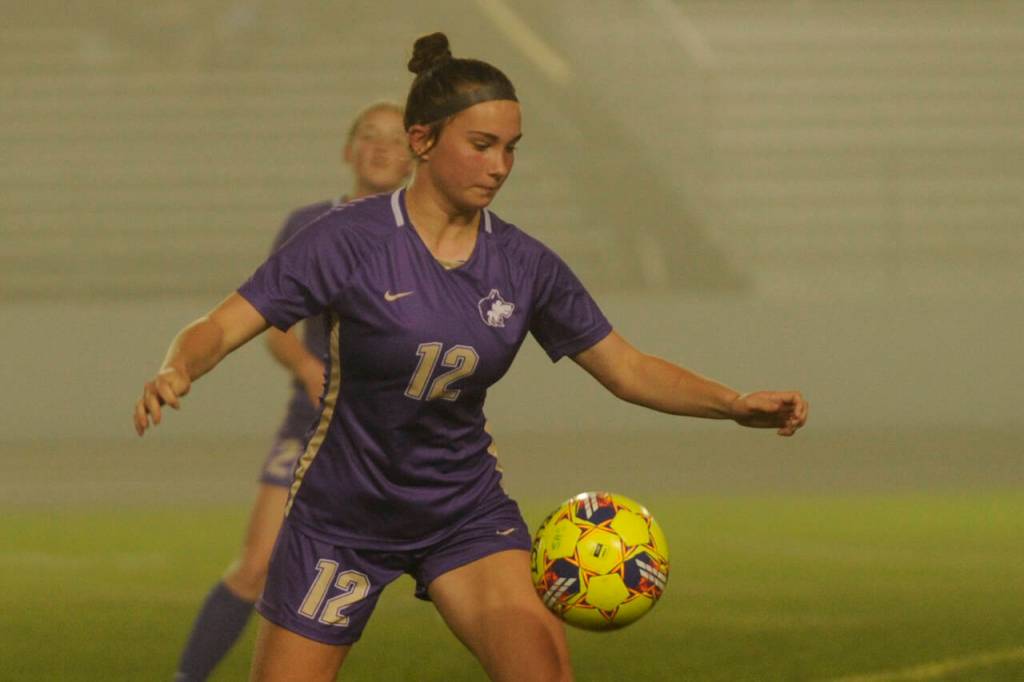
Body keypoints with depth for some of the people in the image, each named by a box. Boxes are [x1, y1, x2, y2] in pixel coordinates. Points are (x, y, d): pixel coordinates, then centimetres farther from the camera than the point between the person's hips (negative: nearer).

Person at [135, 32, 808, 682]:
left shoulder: (523, 264, -4)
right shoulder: (350, 240, -16)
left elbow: (627, 368, 1)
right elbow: (222, 327, -19)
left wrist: (738, 404, -14)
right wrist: (174, 374, -42)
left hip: (465, 512, 2)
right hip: (342, 515, -2)